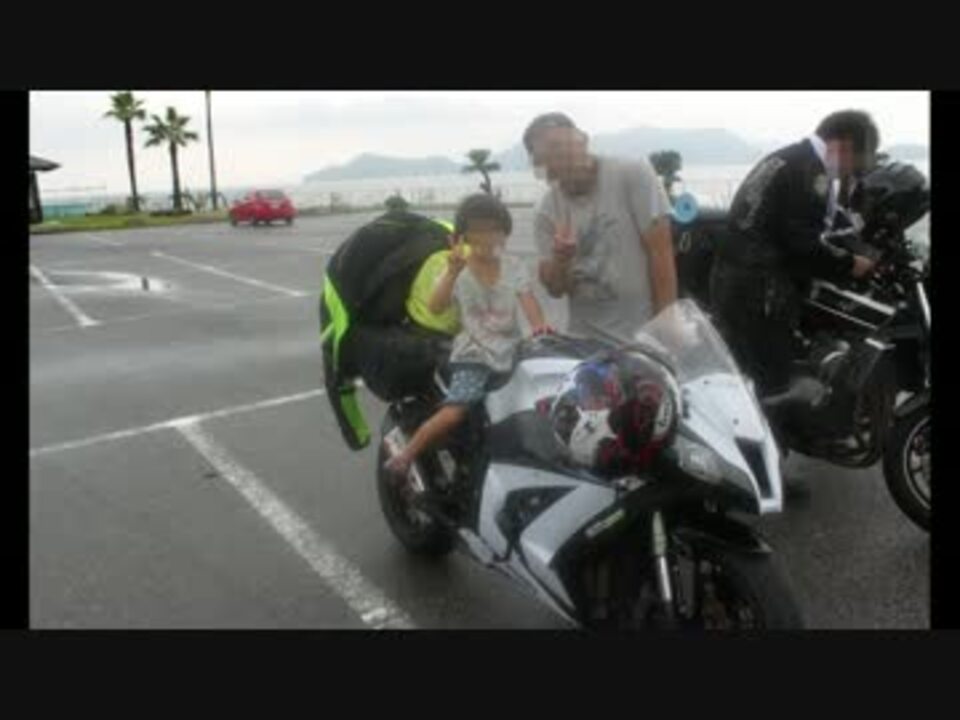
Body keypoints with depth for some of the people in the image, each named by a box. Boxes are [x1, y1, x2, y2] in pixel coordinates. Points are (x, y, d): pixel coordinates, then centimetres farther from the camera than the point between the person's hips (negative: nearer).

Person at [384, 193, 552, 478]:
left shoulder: (513, 266, 6)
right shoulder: (457, 270, -3)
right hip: (473, 354, -4)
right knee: (454, 412, -21)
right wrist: (452, 272, -31)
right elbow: (435, 307, -17)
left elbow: (528, 300, -5)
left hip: (511, 350, 4)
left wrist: (539, 324, -26)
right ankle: (406, 455, -5)